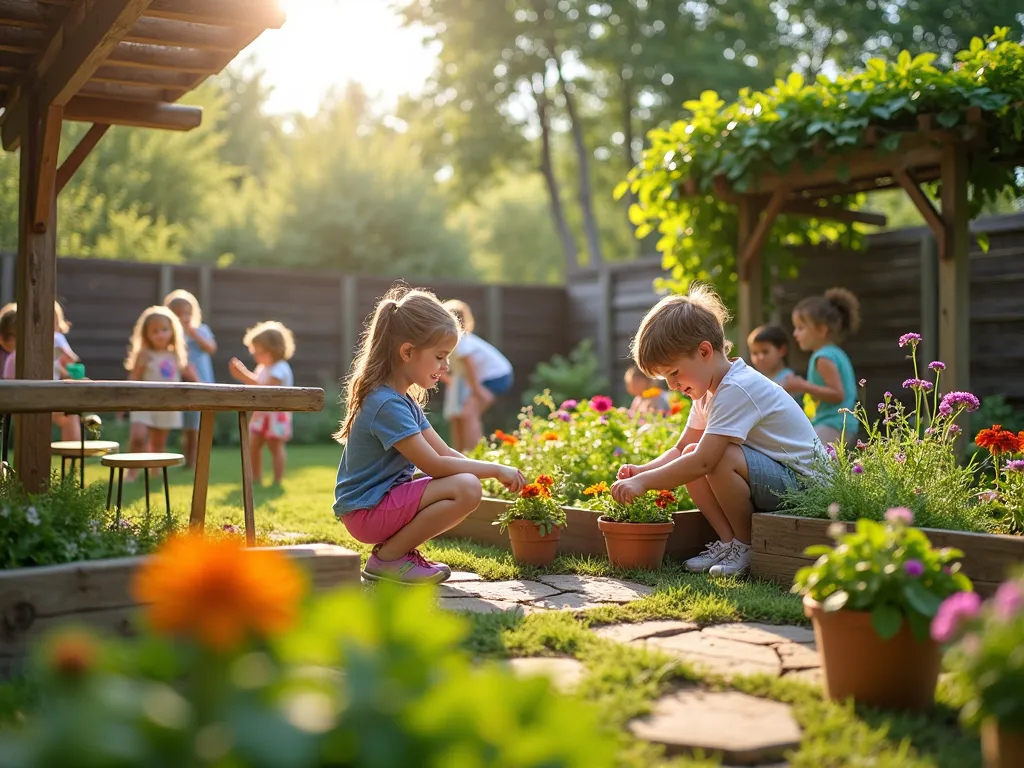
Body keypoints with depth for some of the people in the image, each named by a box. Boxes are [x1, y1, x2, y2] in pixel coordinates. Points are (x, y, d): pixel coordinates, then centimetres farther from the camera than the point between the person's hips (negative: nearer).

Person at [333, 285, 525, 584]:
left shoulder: (405, 400, 14)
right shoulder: (387, 404, -20)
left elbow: (446, 454, 11)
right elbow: (434, 465, -21)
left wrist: (496, 474, -1)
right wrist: (496, 470, -13)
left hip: (387, 498, 10)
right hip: (367, 511, -10)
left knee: (466, 482, 12)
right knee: (466, 488, -24)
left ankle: (399, 548, 7)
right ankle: (387, 557, -11)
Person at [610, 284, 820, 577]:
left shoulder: (737, 389, -24)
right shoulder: (708, 390, 9)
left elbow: (703, 462, -33)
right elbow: (681, 449, 12)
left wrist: (644, 482, -29)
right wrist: (641, 470, -6)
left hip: (800, 482, -10)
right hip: (771, 483, 10)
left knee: (720, 457, -31)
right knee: (691, 454, -1)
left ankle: (747, 546, -9)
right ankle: (729, 541, -1)